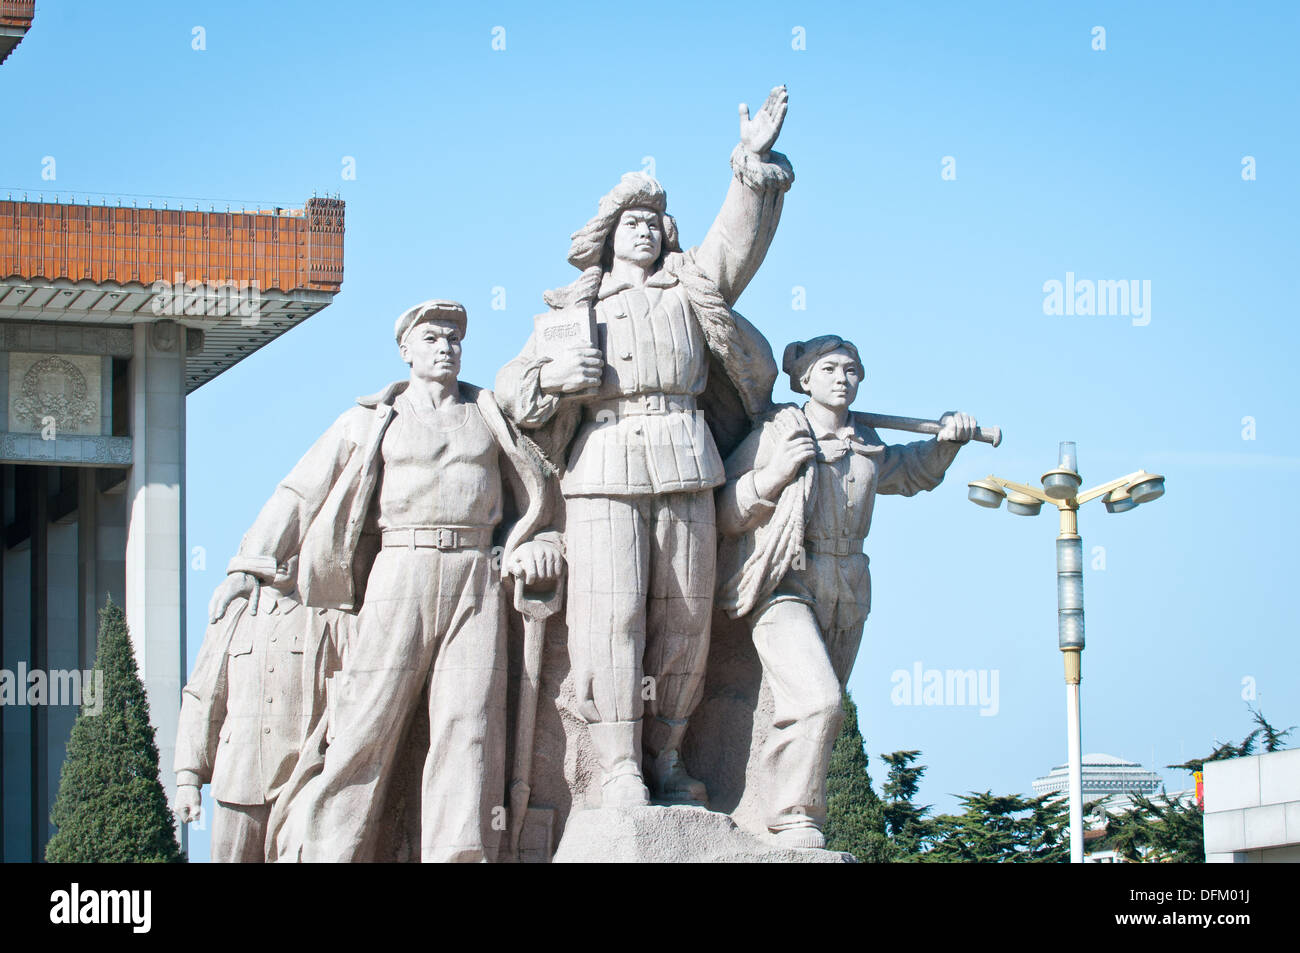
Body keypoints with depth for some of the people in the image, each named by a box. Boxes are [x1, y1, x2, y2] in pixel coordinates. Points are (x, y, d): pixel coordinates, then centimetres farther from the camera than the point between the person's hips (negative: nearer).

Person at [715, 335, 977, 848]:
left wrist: (947, 441, 18)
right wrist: (773, 474, -14)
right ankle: (794, 823, -19)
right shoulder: (775, 436, -1)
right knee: (815, 700, -25)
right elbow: (726, 516, 0)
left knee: (818, 717, 4)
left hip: (844, 595, 6)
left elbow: (911, 473, 37)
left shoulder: (865, 447, 15)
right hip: (784, 587, -6)